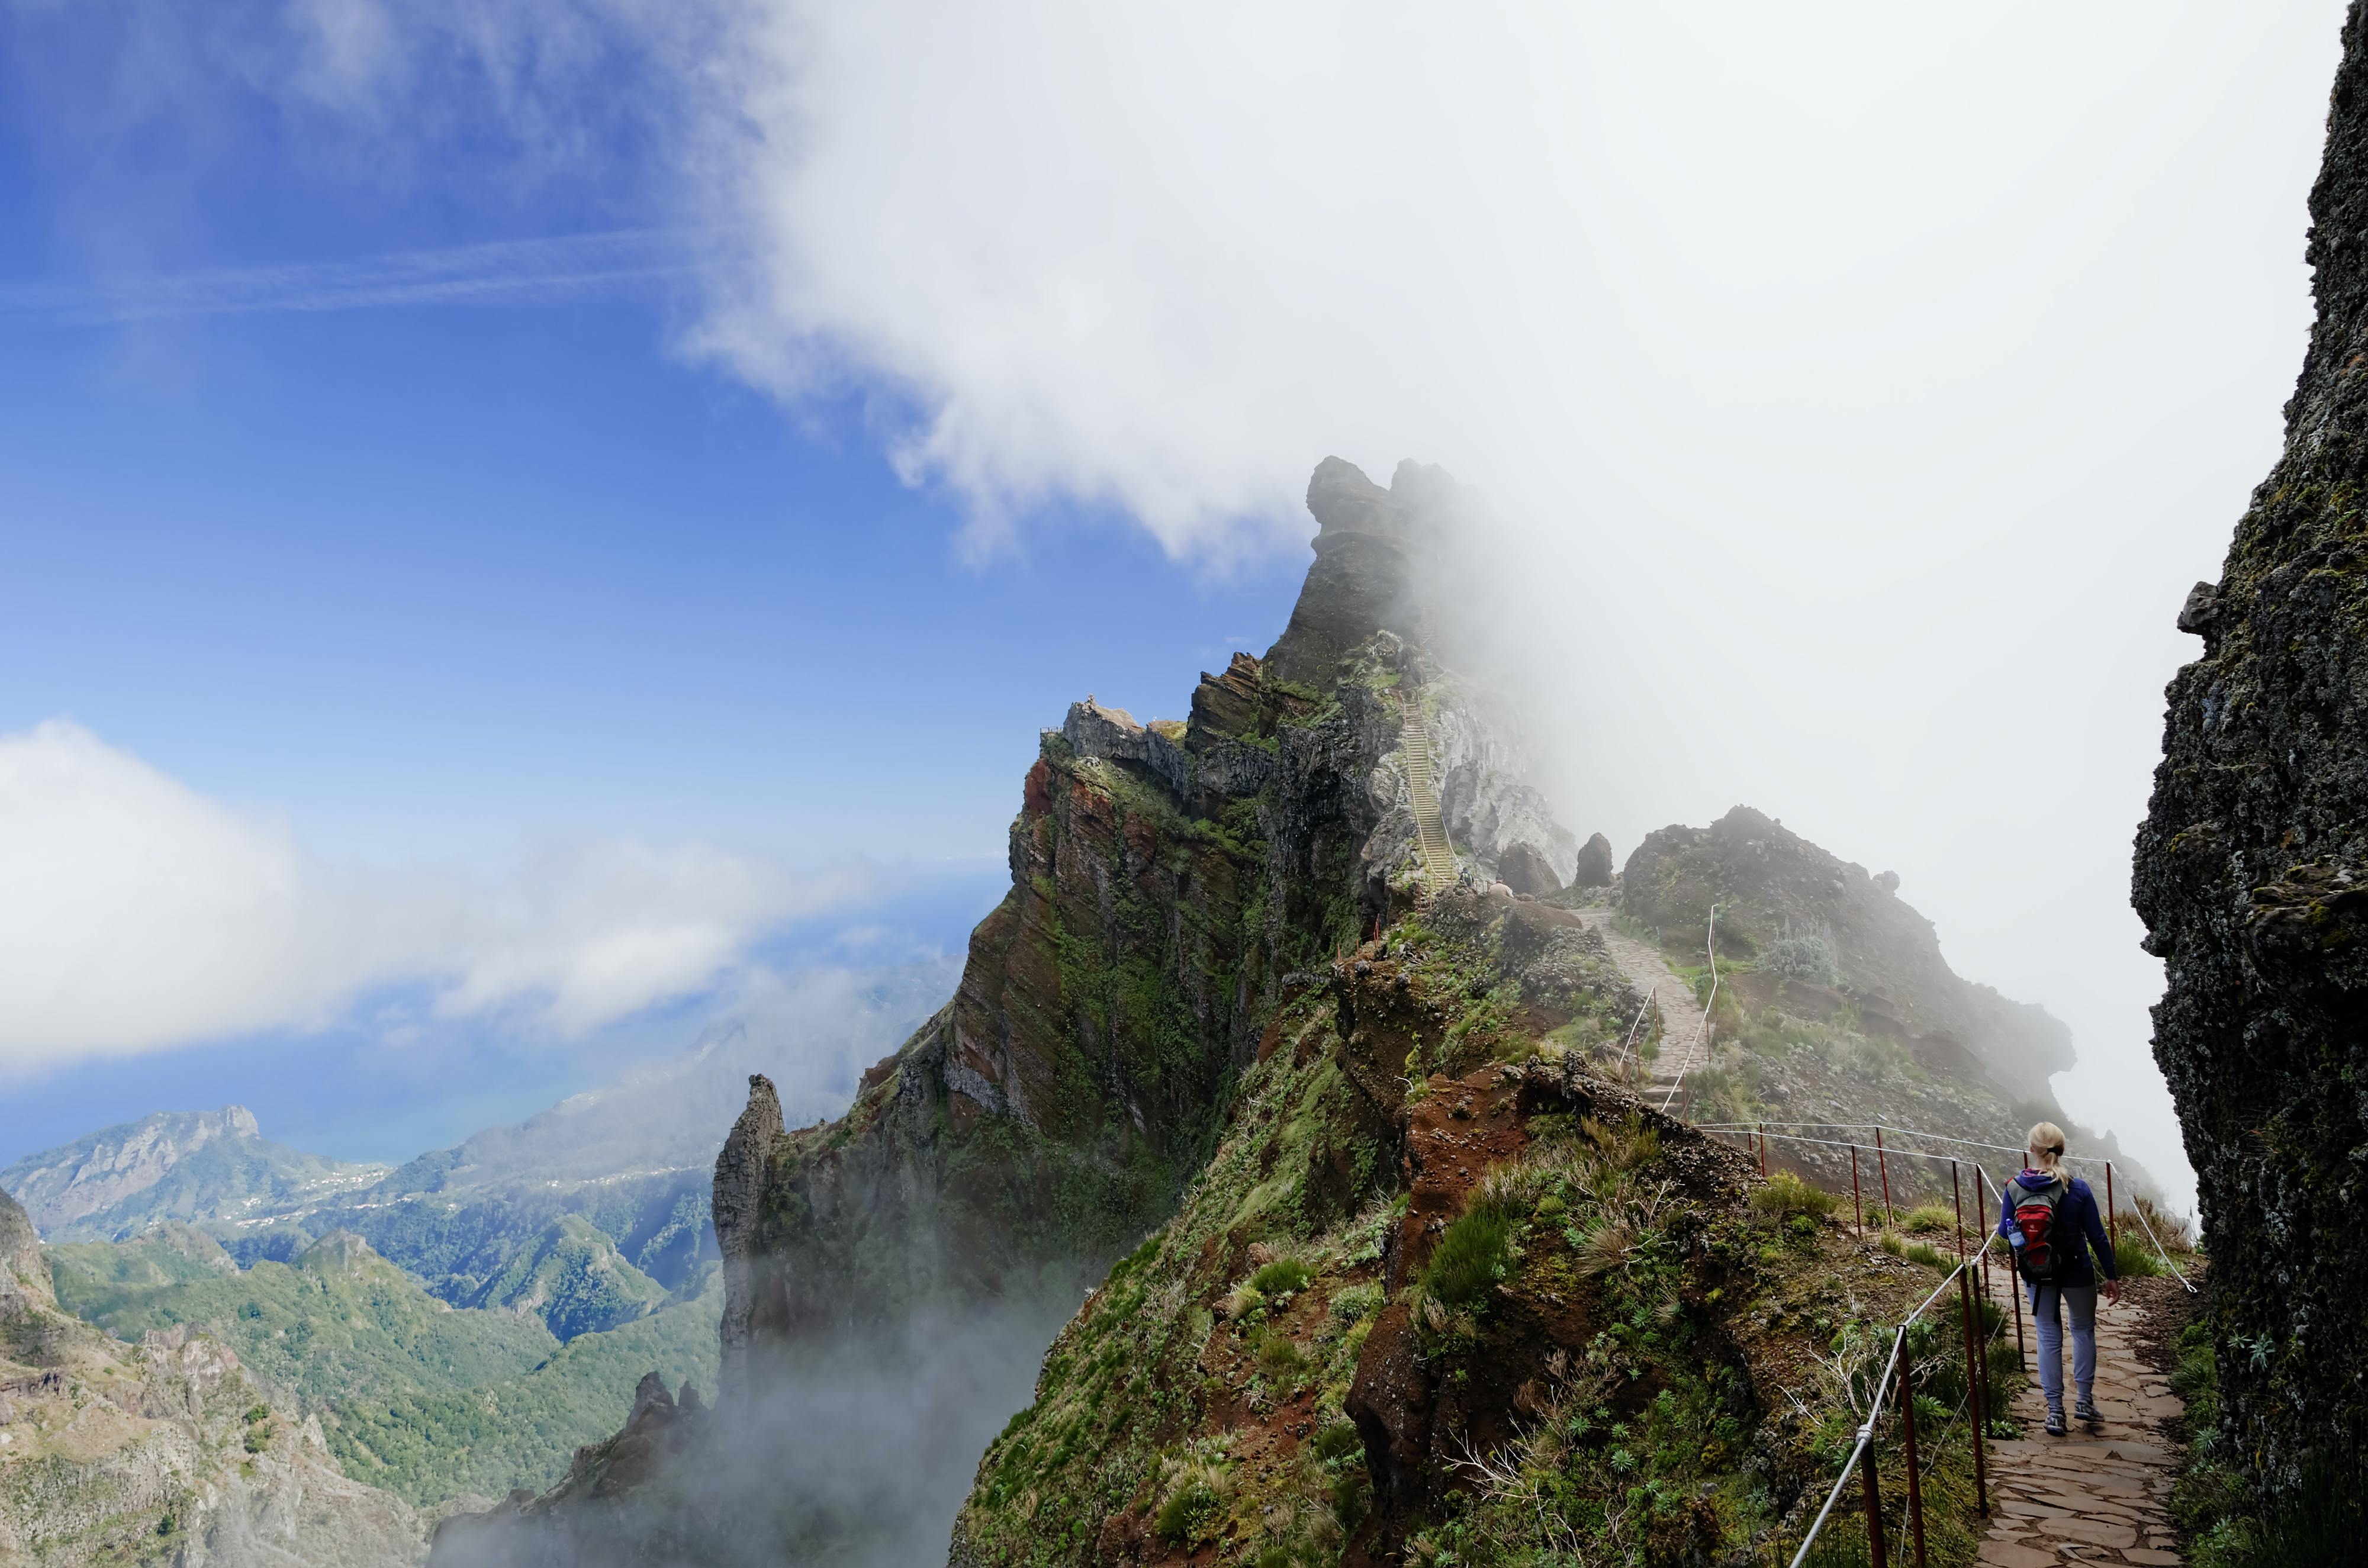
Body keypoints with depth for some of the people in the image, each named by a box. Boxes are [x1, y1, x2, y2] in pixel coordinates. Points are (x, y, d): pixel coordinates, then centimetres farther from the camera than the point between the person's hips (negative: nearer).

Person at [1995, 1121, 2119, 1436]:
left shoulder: (2013, 1188, -13)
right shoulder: (2078, 1189, -16)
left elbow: (2006, 1232, -2)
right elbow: (2097, 1236, -9)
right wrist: (2112, 1276, 4)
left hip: (2037, 1276, 1)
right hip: (2077, 1274, -1)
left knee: (2049, 1337, 13)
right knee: (2083, 1330, 22)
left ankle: (2055, 1411, 15)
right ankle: (2085, 1400, 23)